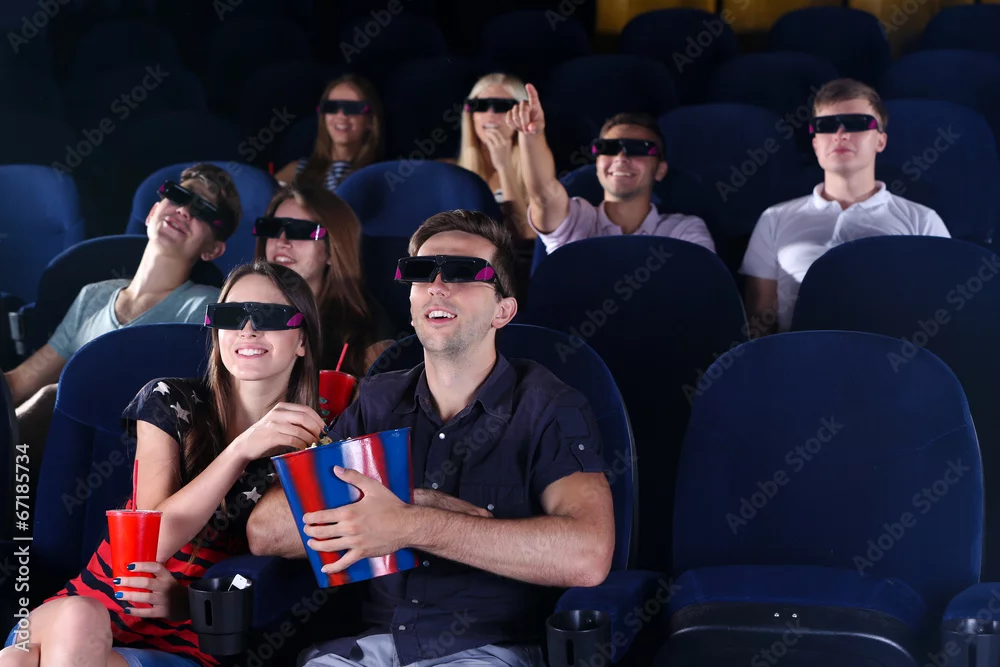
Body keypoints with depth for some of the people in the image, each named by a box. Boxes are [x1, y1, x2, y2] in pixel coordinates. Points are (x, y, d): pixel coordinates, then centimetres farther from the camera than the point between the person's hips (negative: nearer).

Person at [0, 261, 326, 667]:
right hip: (95, 605, 2)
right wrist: (243, 448, -20)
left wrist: (182, 601, -19)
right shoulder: (169, 402, 1)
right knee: (77, 619, -35)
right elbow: (151, 543, -11)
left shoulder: (309, 447, 0)